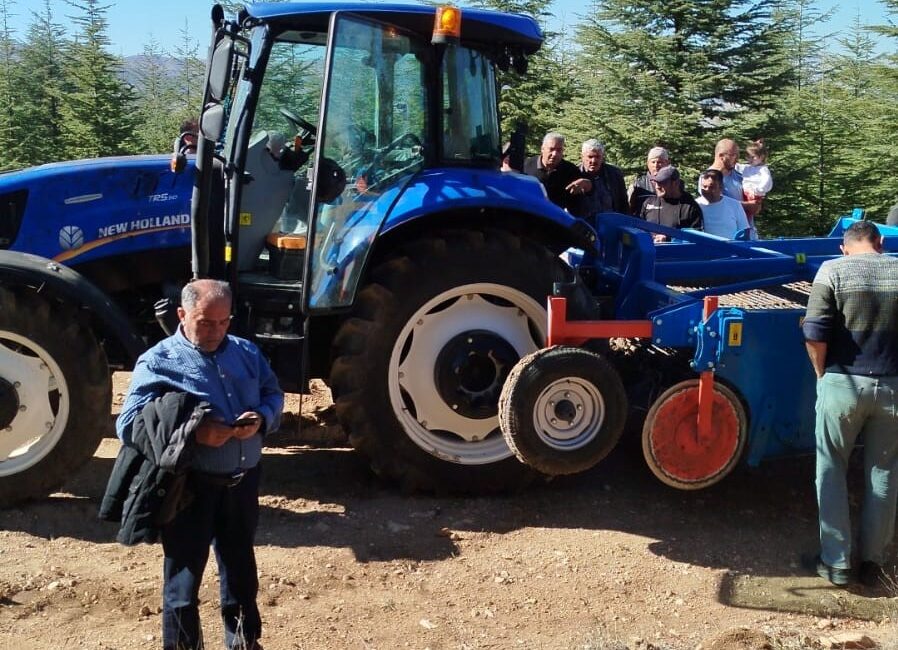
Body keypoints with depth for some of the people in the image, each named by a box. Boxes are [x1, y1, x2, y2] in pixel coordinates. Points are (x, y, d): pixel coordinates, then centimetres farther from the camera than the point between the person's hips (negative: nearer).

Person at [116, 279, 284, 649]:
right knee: (184, 576, 6)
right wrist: (192, 432, -27)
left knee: (241, 568, 20)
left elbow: (274, 396, 13)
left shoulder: (246, 352, 8)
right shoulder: (157, 362, -9)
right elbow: (128, 426, -15)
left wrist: (261, 418, -12)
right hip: (189, 486, -5)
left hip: (243, 481, 5)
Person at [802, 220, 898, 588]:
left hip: (843, 383, -2)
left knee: (832, 470, 11)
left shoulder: (833, 270, -5)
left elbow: (815, 335, -12)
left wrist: (822, 374, 3)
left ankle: (836, 562, 14)